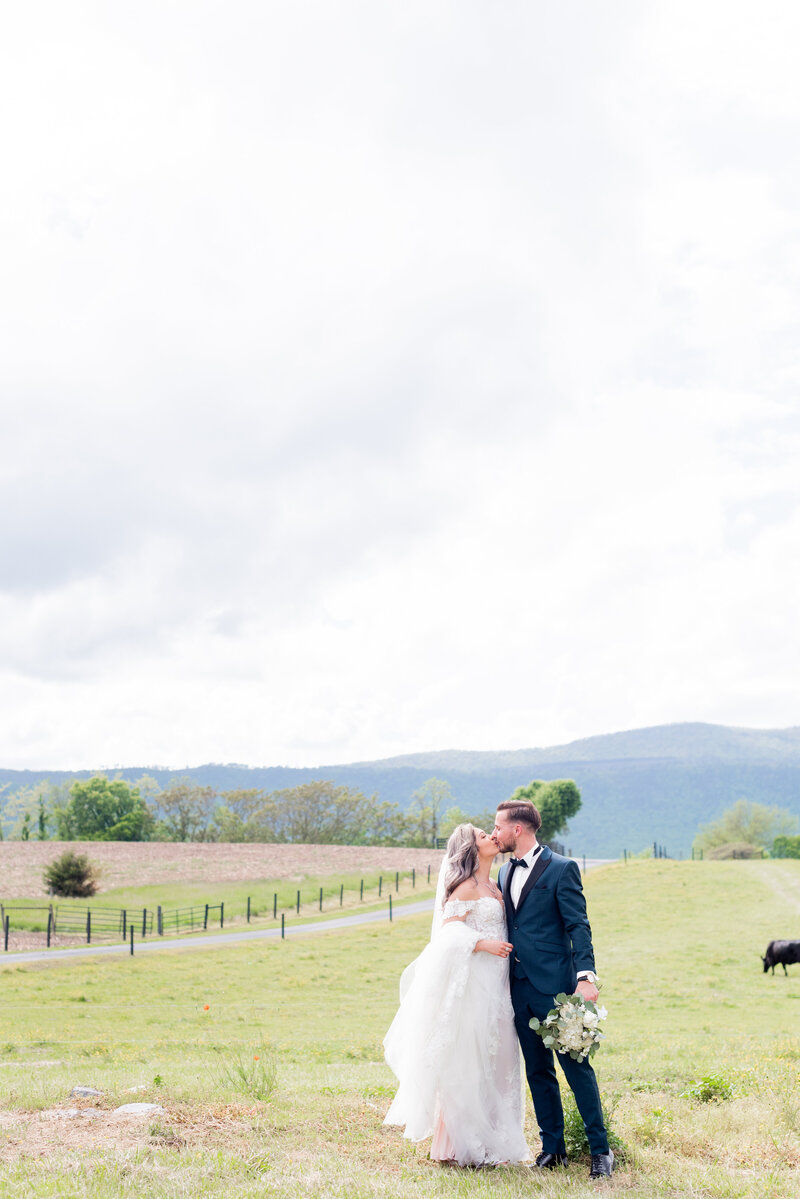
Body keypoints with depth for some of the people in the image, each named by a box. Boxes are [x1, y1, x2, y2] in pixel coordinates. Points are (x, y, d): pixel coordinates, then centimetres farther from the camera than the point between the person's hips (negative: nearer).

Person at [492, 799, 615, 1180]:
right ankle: (553, 1147, 18)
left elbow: (579, 926, -11)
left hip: (554, 985, -7)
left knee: (576, 1066, -3)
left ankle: (600, 1149, 5)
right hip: (520, 987, 7)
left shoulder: (561, 869, -7)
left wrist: (586, 977, -21)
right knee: (537, 1071, 10)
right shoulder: (504, 873, 14)